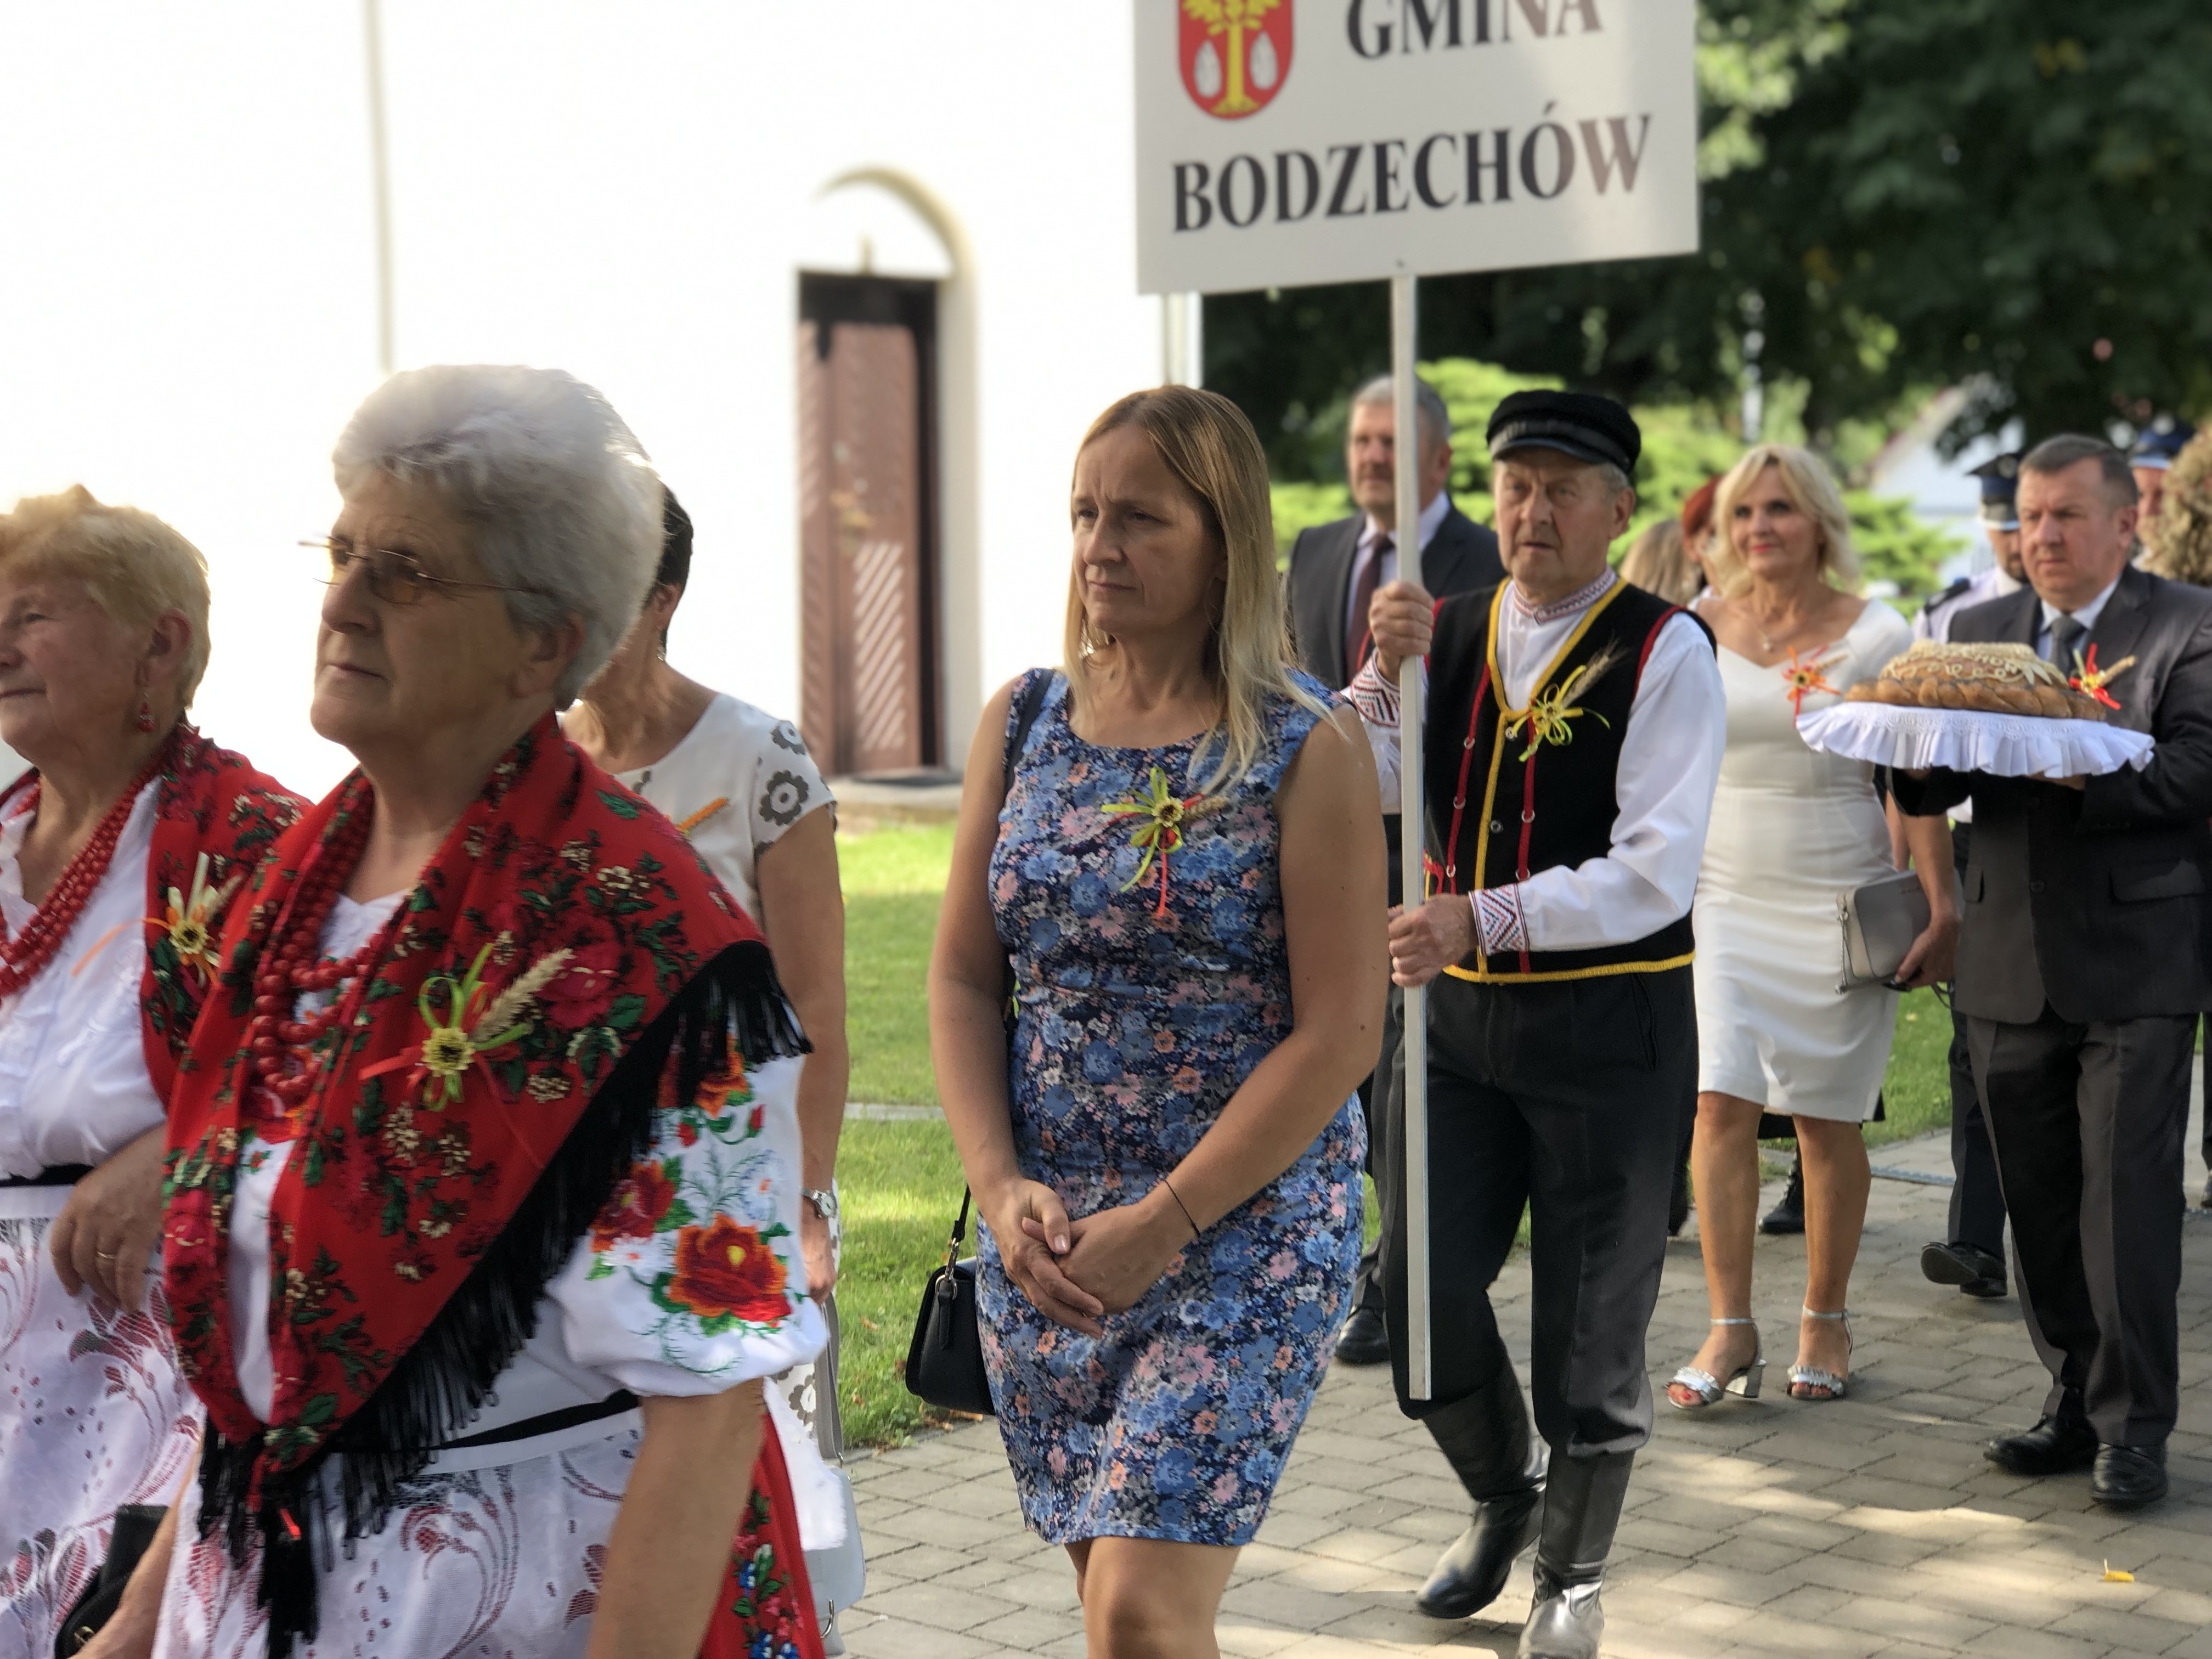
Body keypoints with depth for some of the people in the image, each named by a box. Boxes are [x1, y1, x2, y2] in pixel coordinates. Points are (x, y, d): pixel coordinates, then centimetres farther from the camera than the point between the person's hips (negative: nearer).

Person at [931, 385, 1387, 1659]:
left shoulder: (1308, 749, -8)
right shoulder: (1022, 722, 6)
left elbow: (1341, 1034, -12)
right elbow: (963, 979, 7)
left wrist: (1163, 1223, -15)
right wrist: (1003, 1189, -6)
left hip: (1247, 1233, -5)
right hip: (1045, 1241, 5)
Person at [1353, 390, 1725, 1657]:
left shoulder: (1665, 651, -11)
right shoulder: (1451, 632, 5)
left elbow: (1655, 873, -19)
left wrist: (1483, 918, -27)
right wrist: (1386, 670, -19)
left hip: (1611, 1023, -4)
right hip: (1464, 1015, 5)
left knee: (1592, 1319, 8)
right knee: (1423, 1287, 8)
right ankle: (1503, 1494, 37)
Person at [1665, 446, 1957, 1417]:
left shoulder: (1875, 636, -1)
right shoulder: (1696, 628, 4)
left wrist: (1942, 905, -10)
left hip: (1836, 903, -2)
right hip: (1723, 898, 2)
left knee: (1827, 1121, 5)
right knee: (1719, 1106, -8)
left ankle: (1826, 1322, 19)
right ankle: (1730, 1333, -3)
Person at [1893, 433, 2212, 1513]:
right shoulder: (1979, 632, 13)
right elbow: (1930, 786, 7)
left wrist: (2085, 770, -29)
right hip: (2009, 967, 5)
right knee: (2039, 1202, 10)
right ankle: (2076, 1403, 21)